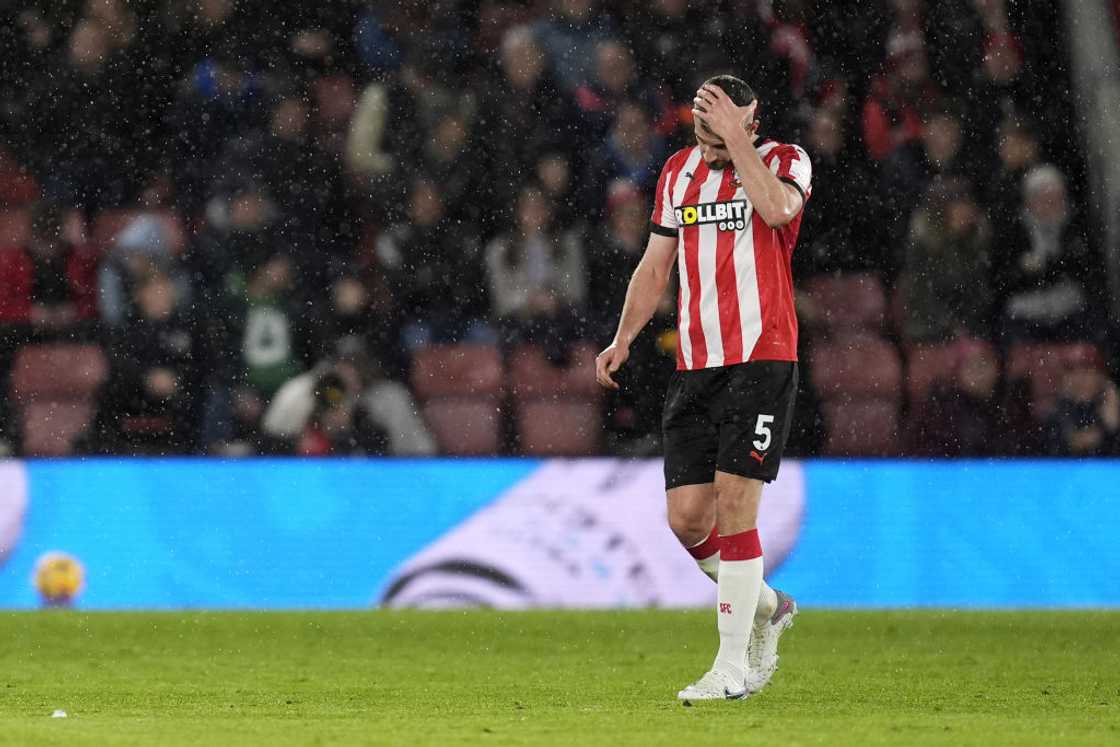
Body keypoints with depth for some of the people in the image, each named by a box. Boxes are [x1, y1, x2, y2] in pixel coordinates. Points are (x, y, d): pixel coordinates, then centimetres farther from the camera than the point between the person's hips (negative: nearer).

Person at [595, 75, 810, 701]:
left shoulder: (785, 160, -3)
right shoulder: (679, 171, 12)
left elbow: (777, 208, -26)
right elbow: (656, 264, 20)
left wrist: (736, 138, -21)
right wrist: (623, 340, 12)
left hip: (762, 359, -5)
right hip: (694, 365, 5)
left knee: (734, 504, -12)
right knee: (687, 517, -1)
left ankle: (733, 666, -5)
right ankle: (766, 606, 26)